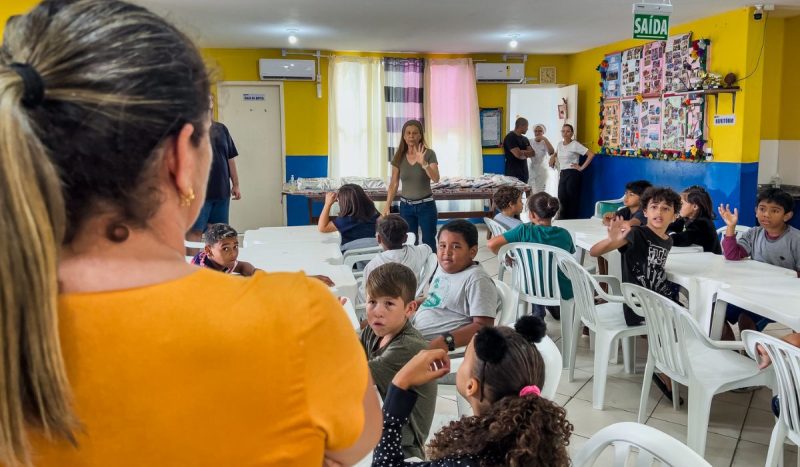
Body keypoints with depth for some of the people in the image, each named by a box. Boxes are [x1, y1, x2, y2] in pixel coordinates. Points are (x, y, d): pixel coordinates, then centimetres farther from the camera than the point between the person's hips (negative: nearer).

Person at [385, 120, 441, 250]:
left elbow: (436, 179, -19)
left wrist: (423, 163, -33)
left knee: (429, 244, 1)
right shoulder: (399, 156, 0)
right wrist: (387, 206, -3)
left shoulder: (429, 154, -8)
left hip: (426, 205, -3)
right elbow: (393, 184, 3)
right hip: (406, 206, 3)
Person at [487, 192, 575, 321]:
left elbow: (491, 244, -21)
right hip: (563, 292, 1)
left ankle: (538, 314, 38)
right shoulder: (564, 234, -10)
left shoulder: (524, 231, -18)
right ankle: (557, 309, 46)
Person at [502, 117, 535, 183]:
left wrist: (522, 152, -10)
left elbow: (532, 153, 7)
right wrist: (526, 154, 4)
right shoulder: (510, 137, -9)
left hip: (524, 173, 8)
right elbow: (519, 155, -18)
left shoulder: (525, 139, 17)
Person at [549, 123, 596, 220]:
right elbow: (556, 154, 36)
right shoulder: (560, 144, 12)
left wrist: (582, 167, -12)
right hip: (562, 174, 6)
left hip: (572, 174, -6)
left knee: (572, 200, -4)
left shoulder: (575, 145, -8)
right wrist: (553, 158, 16)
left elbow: (591, 155, -13)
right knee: (562, 199, 2)